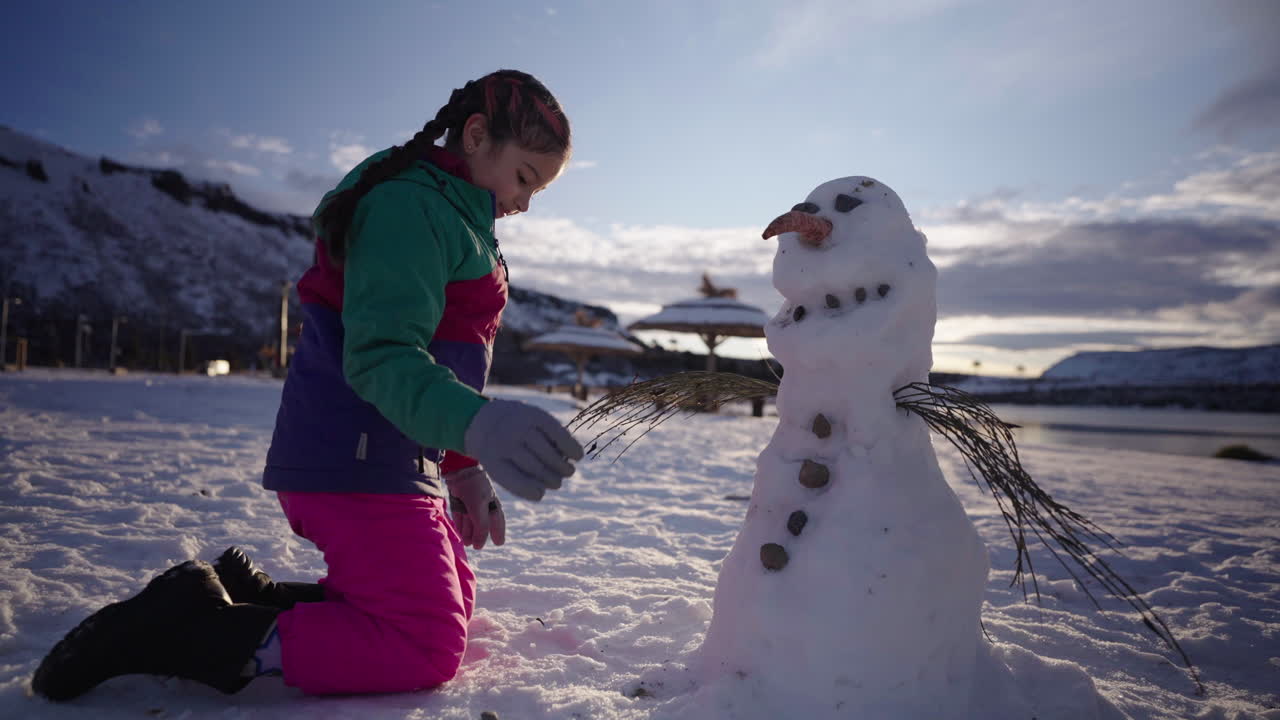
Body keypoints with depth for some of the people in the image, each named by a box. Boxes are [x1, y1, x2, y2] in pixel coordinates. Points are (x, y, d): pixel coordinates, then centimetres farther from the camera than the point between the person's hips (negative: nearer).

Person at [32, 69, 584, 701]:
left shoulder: (454, 217, 20)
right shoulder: (410, 205, -14)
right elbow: (380, 357, -27)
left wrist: (462, 470, 14)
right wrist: (476, 423, -46)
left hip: (398, 461, 11)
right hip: (356, 462, -11)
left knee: (452, 601, 21)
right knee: (428, 648, -12)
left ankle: (244, 599, 14)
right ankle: (188, 632, -9)